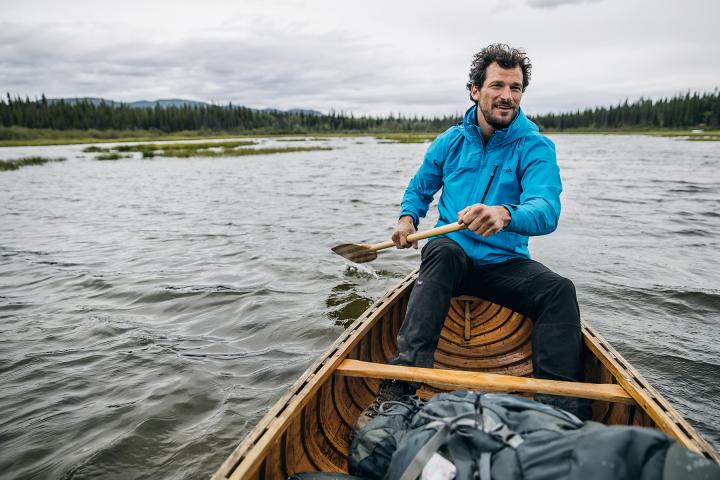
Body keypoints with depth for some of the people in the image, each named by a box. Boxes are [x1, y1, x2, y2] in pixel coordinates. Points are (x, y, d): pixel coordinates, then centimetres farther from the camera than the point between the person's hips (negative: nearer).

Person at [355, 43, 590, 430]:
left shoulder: (536, 147, -4)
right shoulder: (451, 141, 6)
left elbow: (547, 211, -23)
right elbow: (419, 189, 21)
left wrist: (504, 214, -46)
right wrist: (408, 217, -1)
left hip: (505, 264, 0)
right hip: (452, 259, 1)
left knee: (560, 290, -28)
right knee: (443, 248, -34)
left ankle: (561, 409, -21)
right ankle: (398, 389, -43)